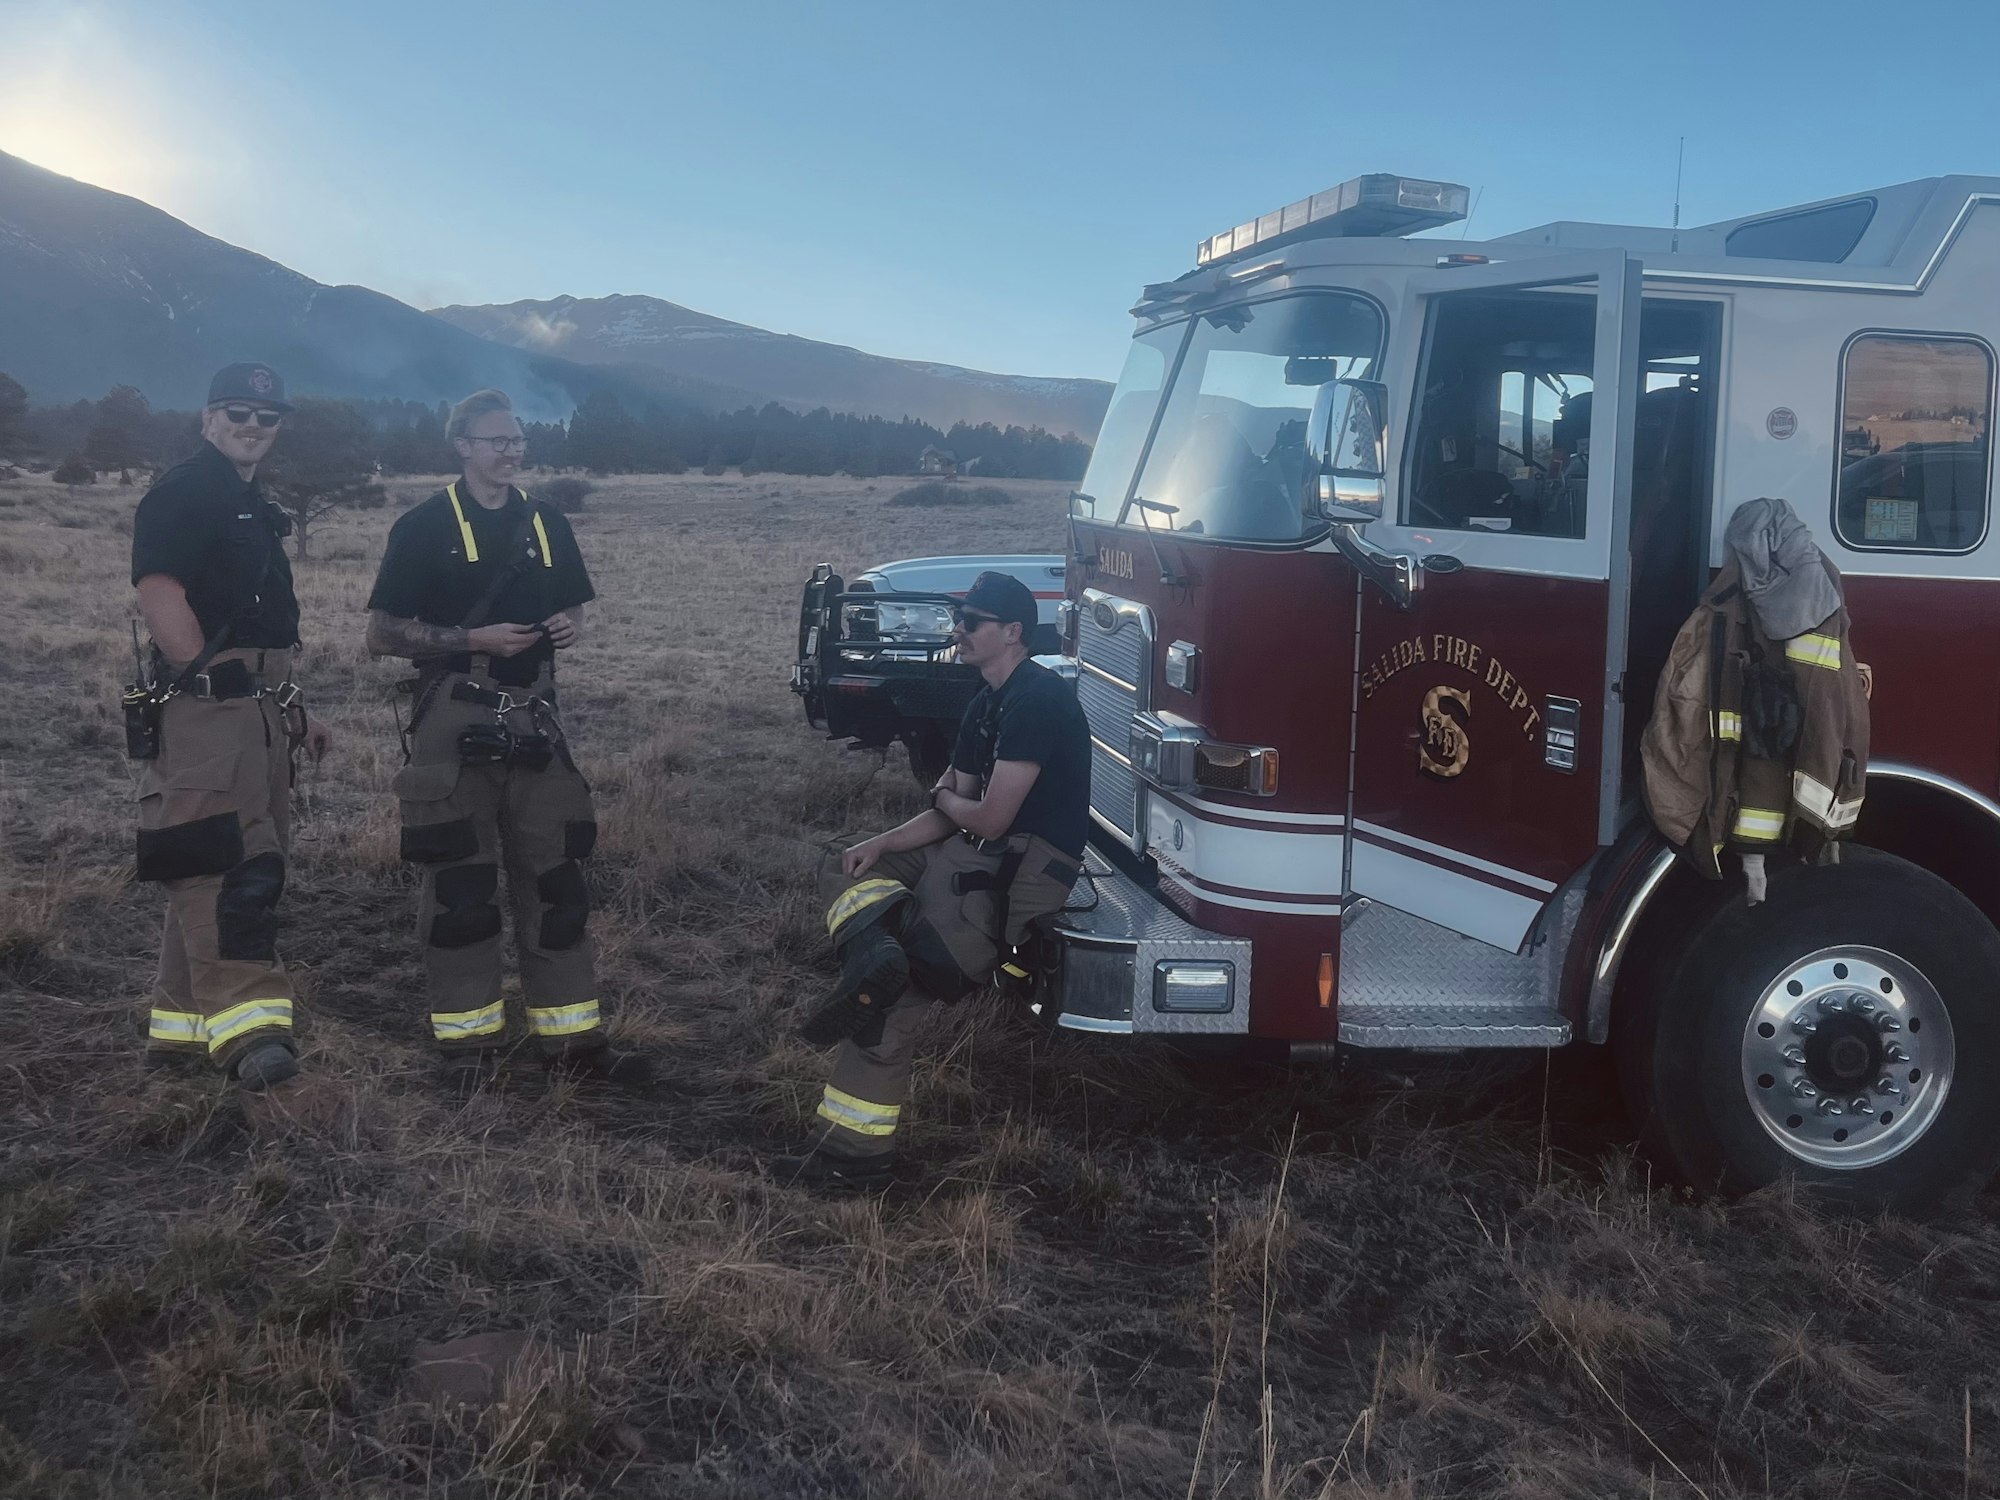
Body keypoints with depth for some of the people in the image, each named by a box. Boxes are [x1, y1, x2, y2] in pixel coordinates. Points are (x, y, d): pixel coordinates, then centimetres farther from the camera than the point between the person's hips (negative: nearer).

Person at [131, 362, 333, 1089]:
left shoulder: (253, 509, 23)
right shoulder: (182, 493, -5)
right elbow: (158, 593, -18)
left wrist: (293, 709, 23)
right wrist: (206, 678, -20)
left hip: (258, 708, 10)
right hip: (208, 702, -10)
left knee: (242, 867, 11)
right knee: (228, 863, -18)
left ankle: (182, 1026, 19)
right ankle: (245, 1026, -23)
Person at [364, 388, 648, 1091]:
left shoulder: (546, 523, 12)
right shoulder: (424, 527, -3)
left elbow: (572, 607, 22)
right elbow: (382, 634, -5)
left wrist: (570, 626, -3)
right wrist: (476, 640, -17)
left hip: (533, 722, 5)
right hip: (454, 723, -4)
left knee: (556, 880, 5)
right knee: (459, 885, 1)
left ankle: (572, 1037, 13)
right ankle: (468, 1038, 12)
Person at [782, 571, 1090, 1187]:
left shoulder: (1037, 701, -17)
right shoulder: (985, 706, 15)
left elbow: (990, 818, -20)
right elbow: (949, 816, 14)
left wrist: (945, 796, 2)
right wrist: (881, 844, -3)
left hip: (1027, 866, -11)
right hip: (977, 852, 11)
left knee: (898, 995, -16)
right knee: (847, 872, 9)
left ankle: (858, 1150, -9)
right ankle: (874, 948, -21)